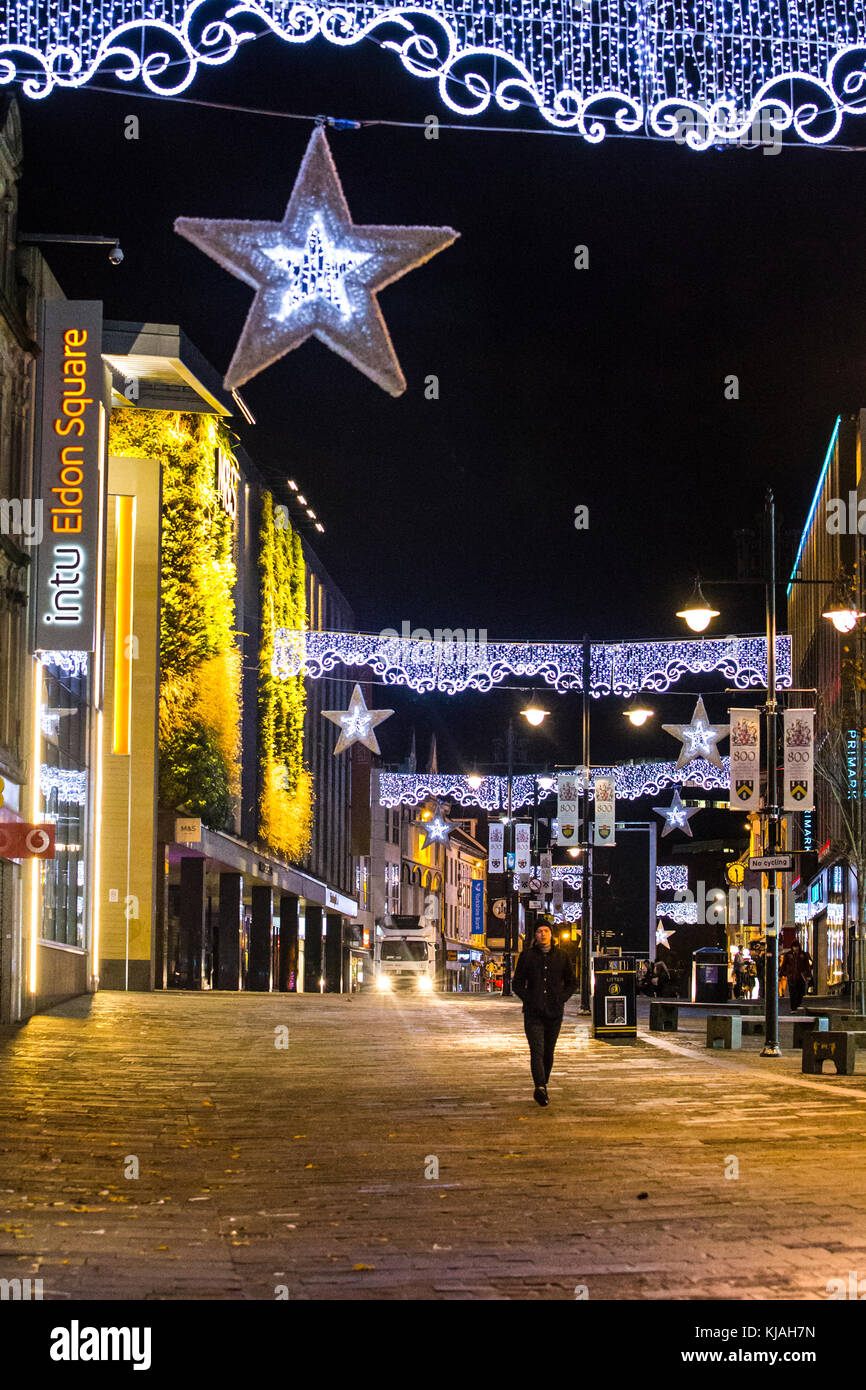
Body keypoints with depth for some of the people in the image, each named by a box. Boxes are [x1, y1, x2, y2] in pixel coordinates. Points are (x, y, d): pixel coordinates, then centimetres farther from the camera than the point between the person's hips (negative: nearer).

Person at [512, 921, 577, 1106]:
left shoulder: (562, 957, 8)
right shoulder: (527, 956, 6)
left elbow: (572, 983, 15)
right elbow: (518, 983, 9)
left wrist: (561, 999, -1)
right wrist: (527, 999, -6)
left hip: (554, 1011, 2)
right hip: (533, 1011, -2)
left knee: (548, 1051, 9)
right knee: (537, 1050, -15)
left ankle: (543, 1086, 23)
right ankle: (540, 1087, -30)